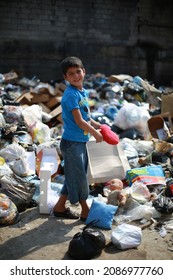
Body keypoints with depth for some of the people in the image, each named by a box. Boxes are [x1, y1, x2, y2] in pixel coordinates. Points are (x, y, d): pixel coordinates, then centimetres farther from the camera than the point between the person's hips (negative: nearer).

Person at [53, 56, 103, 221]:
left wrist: (99, 126, 9)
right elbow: (79, 121, -20)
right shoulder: (71, 95, -18)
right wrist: (95, 133, -9)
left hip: (80, 142, 9)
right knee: (79, 177, 3)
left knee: (74, 177, 17)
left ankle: (60, 207, 31)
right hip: (72, 143, -9)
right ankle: (85, 212, 19)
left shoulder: (83, 92, 10)